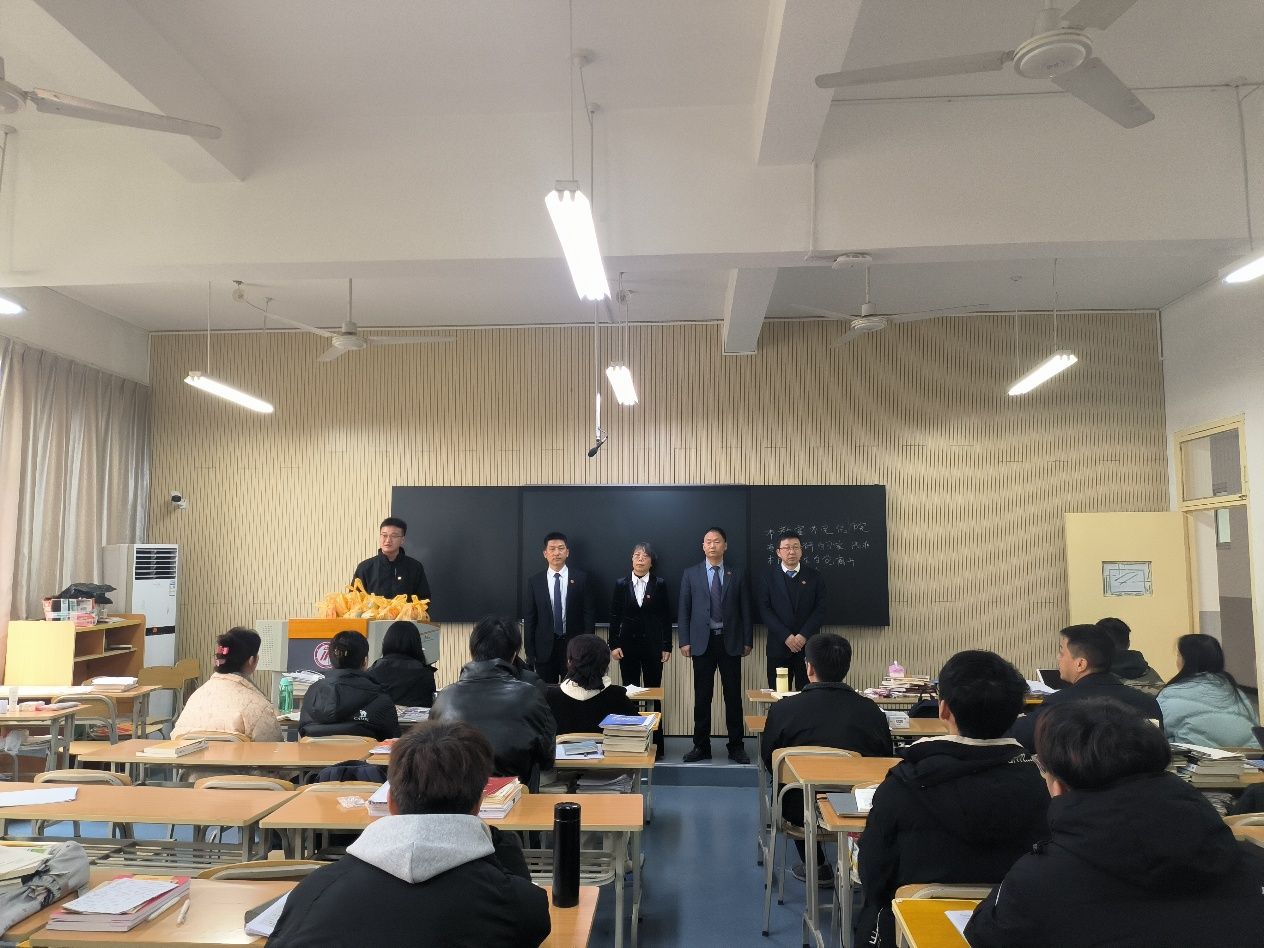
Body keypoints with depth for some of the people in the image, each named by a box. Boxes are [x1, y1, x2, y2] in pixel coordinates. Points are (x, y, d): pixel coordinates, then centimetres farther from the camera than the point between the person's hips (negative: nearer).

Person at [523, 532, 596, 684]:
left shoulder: (581, 578, 1)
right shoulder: (534, 581, 4)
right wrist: (530, 652, 1)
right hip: (544, 648, 1)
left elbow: (589, 613, 2)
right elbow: (529, 618, 5)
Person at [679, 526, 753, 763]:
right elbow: (684, 610, 4)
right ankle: (701, 746, 16)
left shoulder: (738, 574, 5)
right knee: (702, 696, 6)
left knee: (733, 696, 5)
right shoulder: (691, 574, 5)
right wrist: (684, 641, -3)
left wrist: (748, 641, 2)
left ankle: (735, 746, 15)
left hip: (730, 642, 0)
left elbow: (745, 609, 5)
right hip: (702, 642, 0)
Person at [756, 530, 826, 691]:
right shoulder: (768, 576, 5)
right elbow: (764, 609, -3)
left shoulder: (814, 576, 8)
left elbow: (820, 610, 2)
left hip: (808, 646, 1)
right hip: (778, 647, -1)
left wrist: (803, 636, -11)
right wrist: (786, 636, -11)